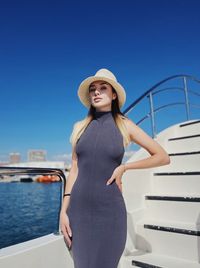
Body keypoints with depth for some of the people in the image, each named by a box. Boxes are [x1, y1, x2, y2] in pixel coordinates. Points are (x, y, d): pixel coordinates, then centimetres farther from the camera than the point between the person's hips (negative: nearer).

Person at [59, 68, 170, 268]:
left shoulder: (125, 125, -1)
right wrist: (64, 210, -2)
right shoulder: (80, 127, 5)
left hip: (110, 211, -2)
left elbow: (163, 157, 0)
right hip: (78, 210, 2)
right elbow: (74, 170, 4)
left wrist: (123, 168, -7)